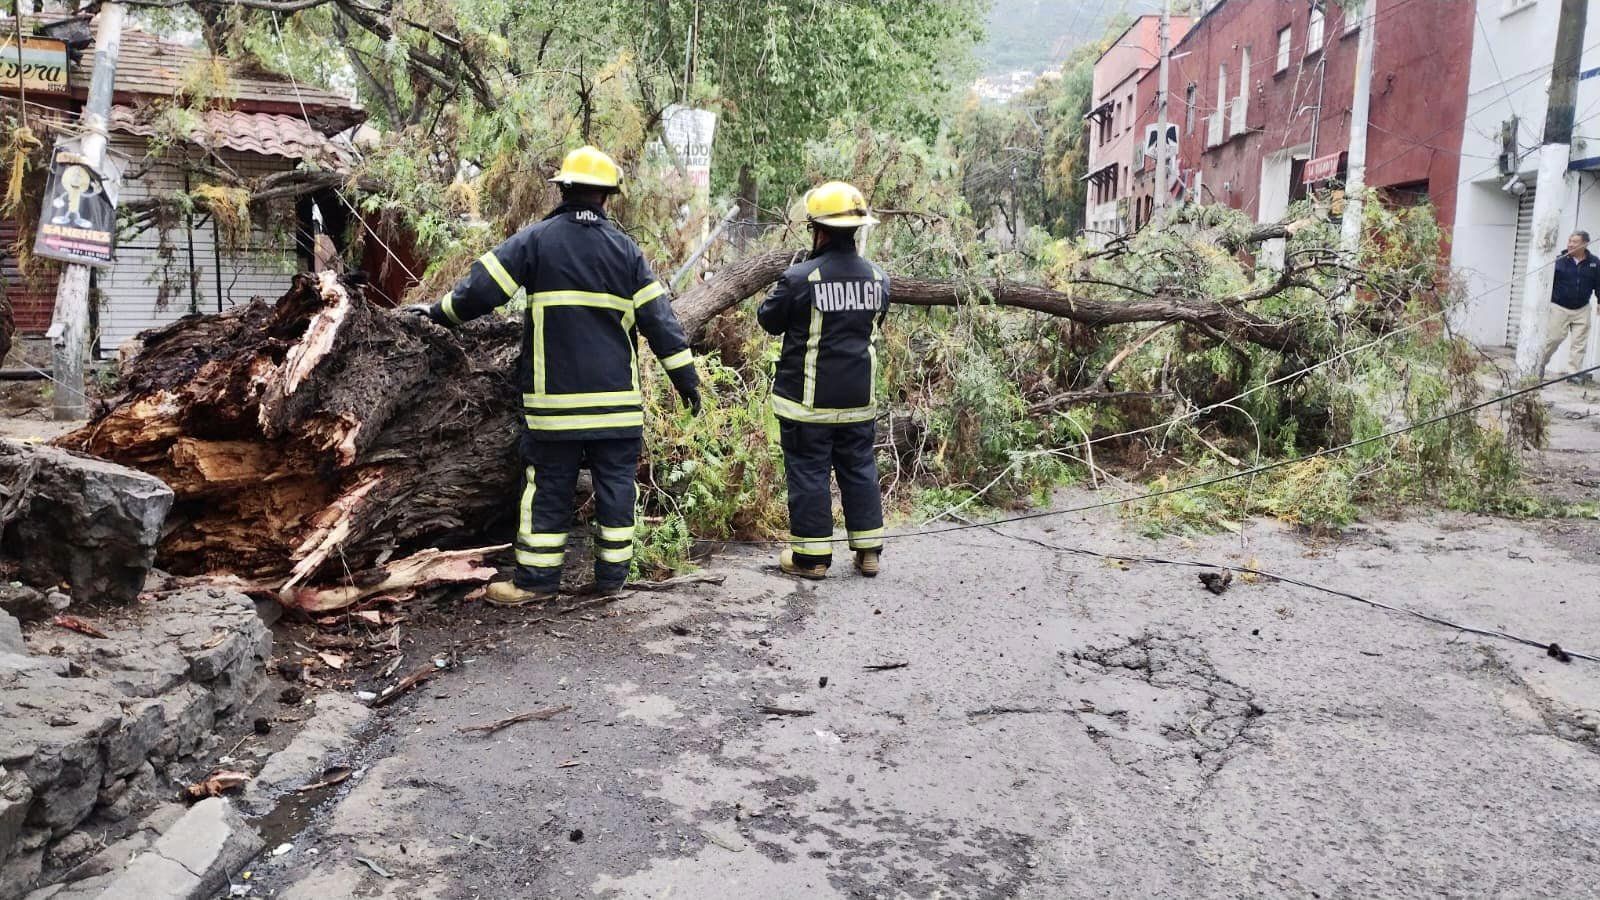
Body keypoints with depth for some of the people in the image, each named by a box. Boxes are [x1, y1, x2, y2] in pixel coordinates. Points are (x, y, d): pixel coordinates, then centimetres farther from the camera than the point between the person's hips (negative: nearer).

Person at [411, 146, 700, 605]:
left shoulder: (536, 239, -2)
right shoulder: (625, 248, 3)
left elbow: (483, 286, -3)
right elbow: (658, 316, 2)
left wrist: (441, 311, 14)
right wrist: (685, 375, 6)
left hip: (554, 396, -1)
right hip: (618, 397, 1)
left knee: (548, 486, 6)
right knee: (616, 482, 10)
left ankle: (537, 579, 11)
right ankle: (612, 572, 16)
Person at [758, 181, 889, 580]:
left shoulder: (800, 278, -16)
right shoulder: (878, 278, -1)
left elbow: (769, 319, -2)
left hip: (808, 399, -4)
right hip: (859, 398, 5)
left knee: (808, 472, 5)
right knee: (860, 469, 14)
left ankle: (811, 555, 11)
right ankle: (868, 551, 21)